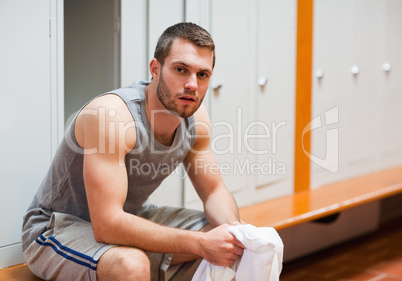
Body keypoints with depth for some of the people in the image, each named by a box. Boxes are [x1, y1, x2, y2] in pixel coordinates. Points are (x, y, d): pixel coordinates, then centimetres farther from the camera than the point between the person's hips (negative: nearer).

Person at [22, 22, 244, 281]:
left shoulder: (195, 116, -8)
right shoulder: (111, 114, -31)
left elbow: (215, 192, 4)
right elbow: (107, 225, -37)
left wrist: (234, 229, -20)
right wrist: (199, 243, -37)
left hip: (129, 218, 8)